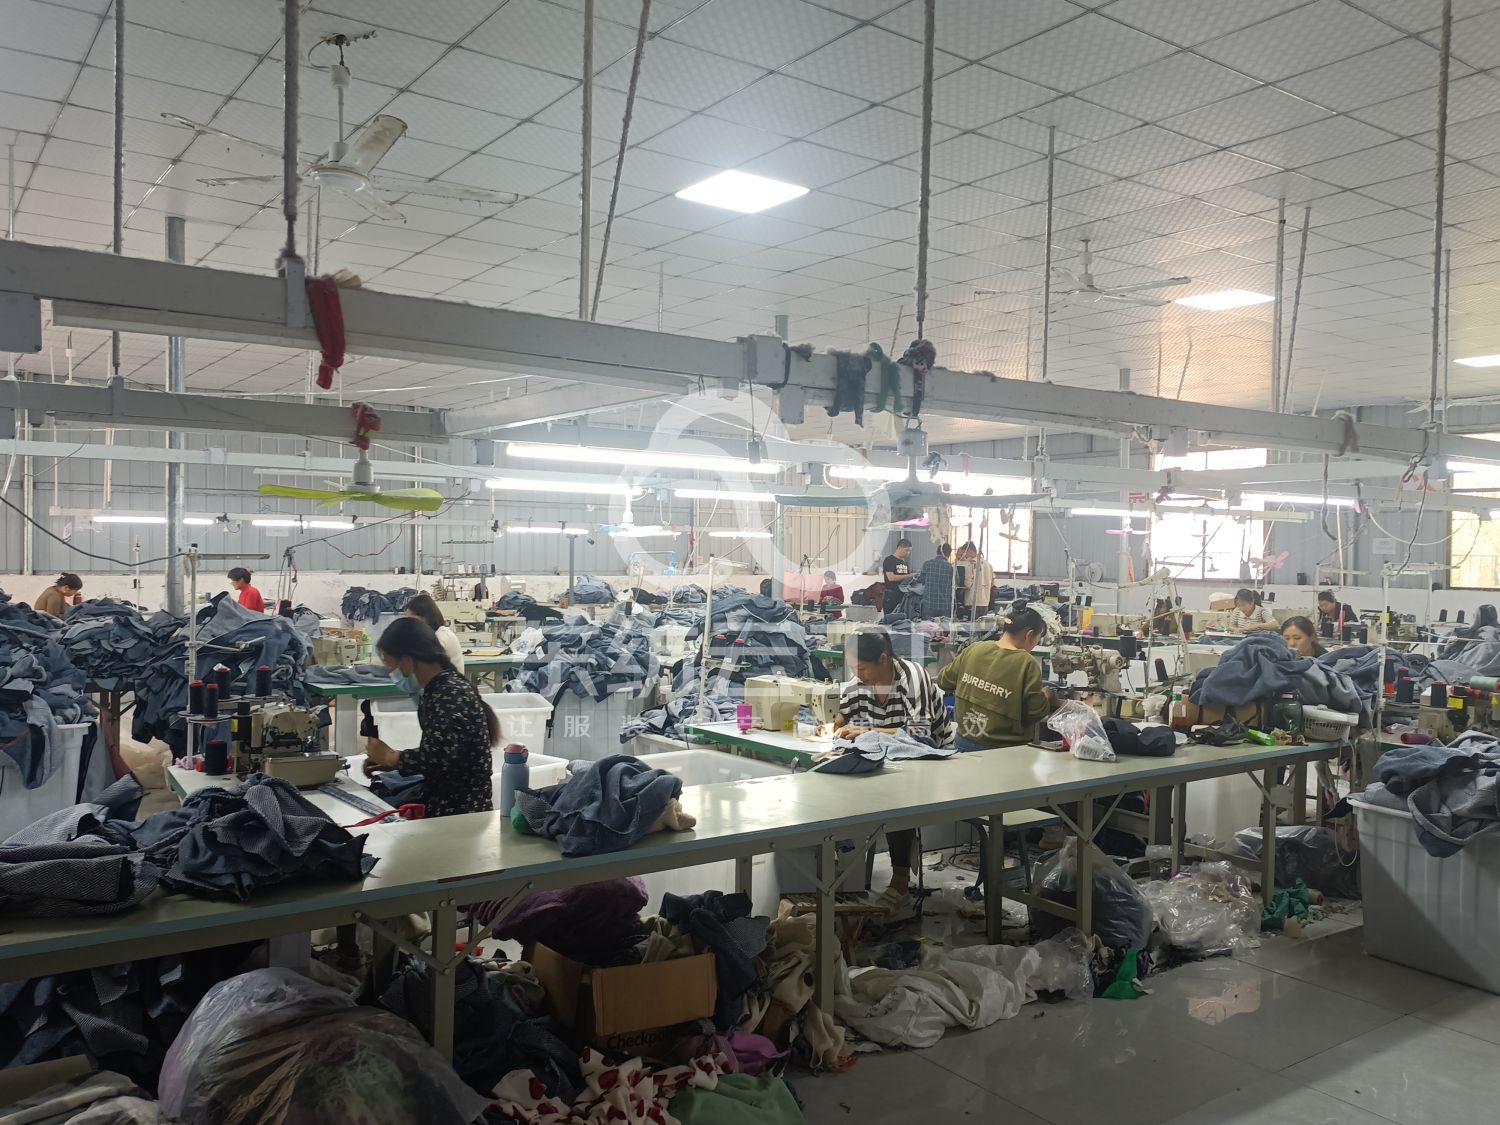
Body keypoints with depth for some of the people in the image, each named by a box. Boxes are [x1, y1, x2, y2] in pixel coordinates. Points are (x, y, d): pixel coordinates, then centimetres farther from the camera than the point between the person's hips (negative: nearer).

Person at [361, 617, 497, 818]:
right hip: (442, 803, 8)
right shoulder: (436, 690, 11)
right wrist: (388, 761, 3)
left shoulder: (451, 694, -18)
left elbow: (438, 760, -26)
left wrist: (390, 757, -10)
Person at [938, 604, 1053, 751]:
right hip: (1005, 751, -4)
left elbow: (944, 681, 8)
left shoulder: (973, 650, -3)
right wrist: (1046, 698, 7)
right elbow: (1036, 713, -13)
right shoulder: (1027, 664, -16)